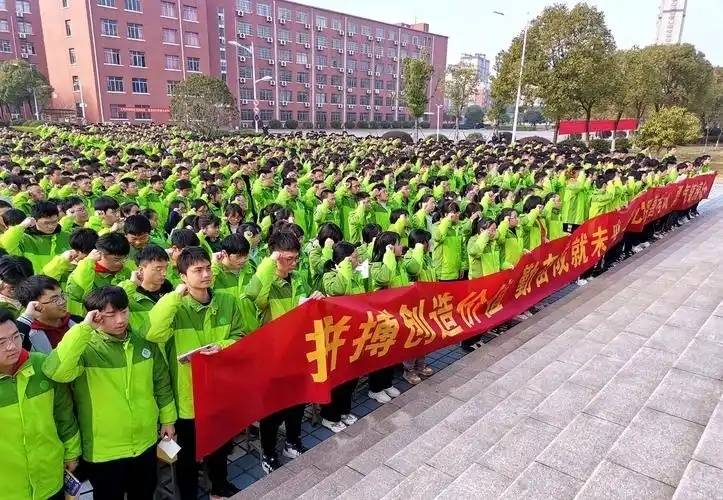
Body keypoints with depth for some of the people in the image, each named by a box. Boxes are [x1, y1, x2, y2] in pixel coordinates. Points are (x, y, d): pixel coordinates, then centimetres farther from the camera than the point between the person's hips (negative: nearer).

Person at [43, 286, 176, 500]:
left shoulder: (144, 342, -4)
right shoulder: (86, 349, -18)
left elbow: (161, 382, 7)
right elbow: (55, 371, -39)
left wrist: (167, 419, 11)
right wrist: (83, 328, -36)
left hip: (146, 443, 4)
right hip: (104, 450, -4)